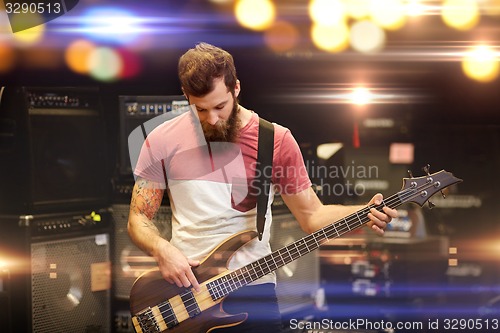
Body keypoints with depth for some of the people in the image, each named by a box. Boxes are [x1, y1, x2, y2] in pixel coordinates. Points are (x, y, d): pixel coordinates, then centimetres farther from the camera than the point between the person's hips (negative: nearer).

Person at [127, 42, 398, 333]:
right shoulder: (163, 141, 0)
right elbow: (138, 218, 5)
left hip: (253, 289, 0)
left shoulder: (276, 140, -1)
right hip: (184, 288, 0)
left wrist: (363, 216, -14)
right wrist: (162, 250, -15)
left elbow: (312, 215, 3)